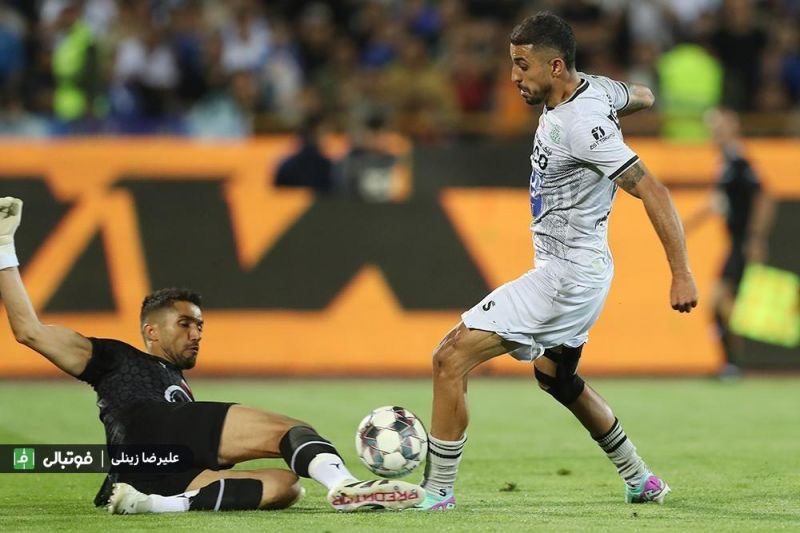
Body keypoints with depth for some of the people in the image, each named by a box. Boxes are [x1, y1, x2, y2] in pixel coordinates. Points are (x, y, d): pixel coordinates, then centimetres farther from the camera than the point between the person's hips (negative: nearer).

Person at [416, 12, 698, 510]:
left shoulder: (580, 125, -25)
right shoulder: (595, 88, 2)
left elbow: (653, 192, -27)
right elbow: (642, 96, 24)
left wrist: (682, 275, -28)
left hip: (566, 275, -11)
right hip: (584, 268, 11)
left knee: (451, 357, -13)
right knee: (555, 374, 32)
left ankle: (437, 492, -8)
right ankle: (642, 482, 39)